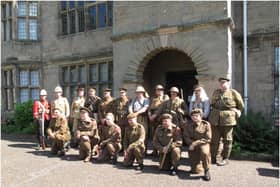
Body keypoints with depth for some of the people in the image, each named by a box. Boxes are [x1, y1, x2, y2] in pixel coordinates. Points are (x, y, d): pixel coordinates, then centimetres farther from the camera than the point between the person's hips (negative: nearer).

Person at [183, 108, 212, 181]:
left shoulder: (206, 124, -6)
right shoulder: (188, 125, 1)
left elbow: (208, 139, -10)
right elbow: (186, 137, 1)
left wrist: (196, 143, -17)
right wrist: (192, 143, -17)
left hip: (203, 144, -2)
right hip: (193, 147, 2)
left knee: (204, 152, -40)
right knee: (194, 171, -6)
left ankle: (206, 171, -14)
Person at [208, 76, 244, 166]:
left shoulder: (233, 93, 1)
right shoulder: (215, 92, 12)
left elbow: (241, 105, 11)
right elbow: (212, 104, 24)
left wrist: (237, 113, 12)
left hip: (228, 119, -3)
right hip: (215, 119, 4)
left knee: (227, 139, 5)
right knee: (215, 139, 6)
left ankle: (225, 158, 17)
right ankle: (216, 157, 18)